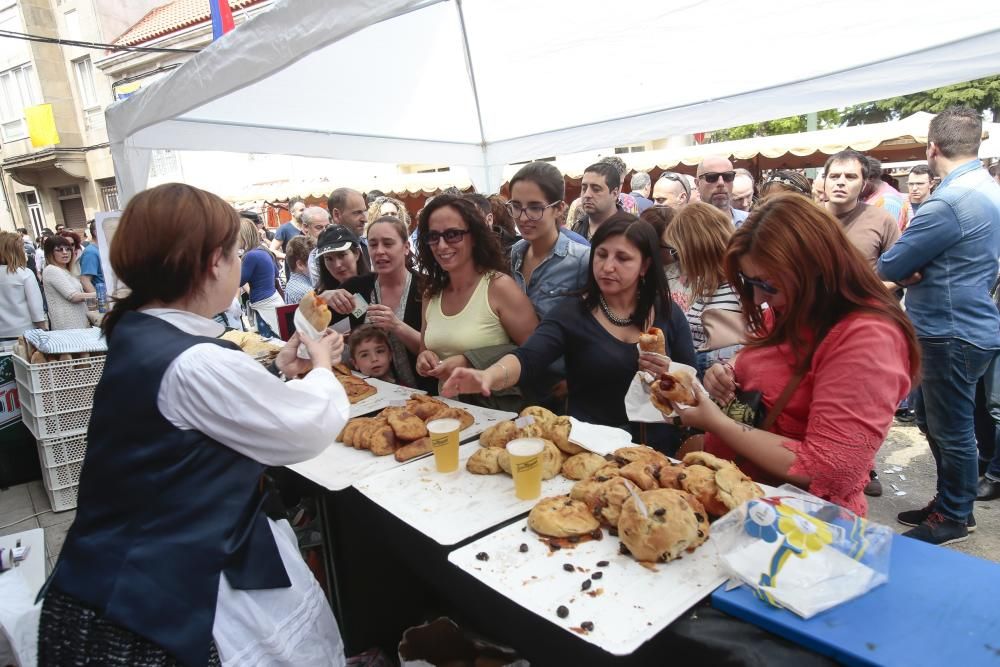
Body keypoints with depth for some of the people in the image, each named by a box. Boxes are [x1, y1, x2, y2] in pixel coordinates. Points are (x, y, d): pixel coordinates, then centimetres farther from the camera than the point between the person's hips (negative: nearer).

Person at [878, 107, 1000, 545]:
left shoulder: (947, 203, -24)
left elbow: (888, 268, -19)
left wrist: (904, 271, 3)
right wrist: (916, 270, -6)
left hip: (954, 334, -9)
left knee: (950, 430, 6)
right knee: (932, 419, 20)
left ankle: (953, 517, 23)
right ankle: (950, 500, 35)